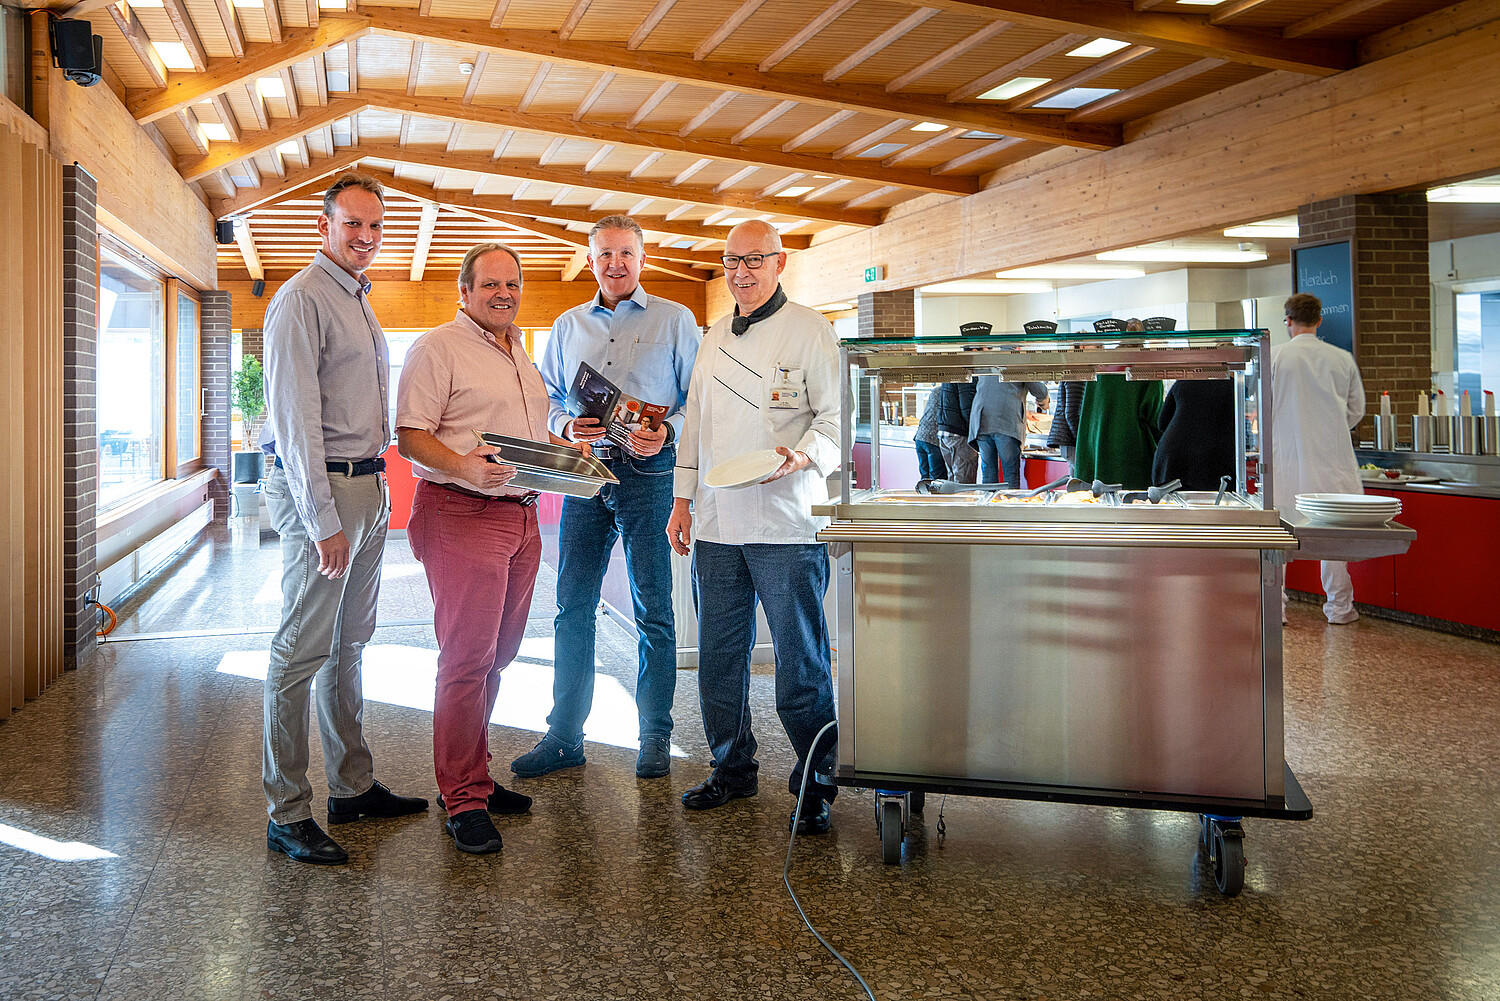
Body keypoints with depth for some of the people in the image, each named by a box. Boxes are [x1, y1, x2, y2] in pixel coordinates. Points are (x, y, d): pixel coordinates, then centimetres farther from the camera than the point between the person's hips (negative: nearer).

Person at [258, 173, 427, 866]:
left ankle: (353, 788, 24)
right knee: (301, 652, -4)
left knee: (349, 645, 14)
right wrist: (323, 521, -20)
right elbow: (295, 418, -17)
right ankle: (287, 815, 4)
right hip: (320, 493, -9)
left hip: (368, 488, 9)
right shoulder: (302, 300, -10)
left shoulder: (360, 303, 20)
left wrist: (377, 490, 16)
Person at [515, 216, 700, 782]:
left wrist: (667, 433, -16)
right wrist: (567, 426, -3)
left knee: (653, 612, 1)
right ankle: (564, 735, 14)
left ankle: (655, 737, 12)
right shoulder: (568, 326, 17)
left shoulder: (675, 320, 6)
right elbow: (546, 397, 18)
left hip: (649, 474, -3)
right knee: (572, 607, 4)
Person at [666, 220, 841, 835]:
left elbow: (836, 416, -5)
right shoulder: (715, 338, 18)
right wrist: (683, 497, 15)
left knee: (801, 661, -2)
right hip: (716, 523, 6)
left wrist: (802, 455, -24)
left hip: (786, 525, -6)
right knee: (719, 656, 12)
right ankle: (732, 767, 28)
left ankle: (815, 783, 12)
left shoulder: (809, 330, -1)